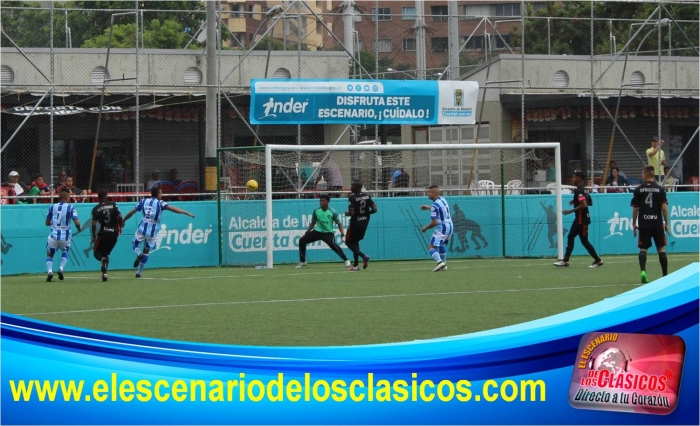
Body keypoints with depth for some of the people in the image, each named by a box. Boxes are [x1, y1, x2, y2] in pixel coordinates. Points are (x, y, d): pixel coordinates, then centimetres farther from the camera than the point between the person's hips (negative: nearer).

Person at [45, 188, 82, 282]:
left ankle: (49, 271, -7)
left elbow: (47, 223, 13)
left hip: (53, 236, 1)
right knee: (64, 252, 29)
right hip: (65, 237, -1)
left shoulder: (52, 207, 5)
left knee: (49, 254, 20)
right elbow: (77, 223, -12)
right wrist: (79, 228, 10)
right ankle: (61, 269, 7)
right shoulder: (70, 208, -5)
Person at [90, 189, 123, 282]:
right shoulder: (113, 205, 2)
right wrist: (119, 227, 10)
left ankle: (103, 259, -26)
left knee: (96, 252, 10)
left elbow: (94, 223, -7)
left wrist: (93, 237, -1)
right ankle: (104, 272, 4)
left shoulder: (96, 209, -2)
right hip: (114, 233, 3)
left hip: (103, 233, -3)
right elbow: (120, 216, -6)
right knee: (105, 253, 18)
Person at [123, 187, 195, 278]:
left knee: (135, 245, 22)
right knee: (146, 251, 15)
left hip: (142, 229, 1)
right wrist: (187, 213, -18)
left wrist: (123, 220, 23)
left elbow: (131, 212, 8)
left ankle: (139, 255, -12)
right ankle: (139, 272, 17)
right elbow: (172, 209, -15)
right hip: (152, 232, -1)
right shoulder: (160, 203, -2)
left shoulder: (143, 201, 6)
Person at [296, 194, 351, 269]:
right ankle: (302, 261, 12)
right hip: (317, 231, 5)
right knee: (302, 240, -5)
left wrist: (342, 233, -20)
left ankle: (346, 260, -23)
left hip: (328, 233, -5)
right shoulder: (316, 211, -1)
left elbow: (339, 223, -6)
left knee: (332, 244, -34)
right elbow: (313, 222, 14)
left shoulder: (333, 212, -12)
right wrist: (308, 231, 7)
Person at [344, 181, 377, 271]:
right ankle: (355, 265, 17)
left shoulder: (352, 197, -15)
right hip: (364, 223, 7)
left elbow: (351, 213, -22)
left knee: (348, 242, 7)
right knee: (355, 241, 20)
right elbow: (374, 209, 0)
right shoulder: (367, 196, 3)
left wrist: (346, 213, 0)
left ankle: (363, 256, -14)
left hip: (355, 223, -7)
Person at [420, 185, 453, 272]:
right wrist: (428, 207, 31)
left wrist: (425, 228, -8)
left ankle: (439, 262, -33)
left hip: (442, 228, -9)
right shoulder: (443, 200, 7)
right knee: (441, 244, 31)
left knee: (431, 247, -12)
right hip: (450, 226, 9)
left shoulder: (435, 206, -20)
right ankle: (444, 264, 36)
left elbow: (435, 222, -23)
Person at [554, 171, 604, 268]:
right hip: (579, 219, 10)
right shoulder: (583, 190, 12)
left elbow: (584, 205, -29)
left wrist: (571, 211, -24)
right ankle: (565, 260, 8)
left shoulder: (579, 191, -18)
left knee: (584, 240, -2)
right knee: (570, 237, 8)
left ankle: (598, 260, 6)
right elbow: (590, 202, 20)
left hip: (582, 219, -10)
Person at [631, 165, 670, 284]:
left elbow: (635, 209, 0)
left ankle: (643, 271, -19)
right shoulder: (660, 189, -1)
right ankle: (665, 275, 9)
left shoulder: (638, 190, -1)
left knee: (643, 248, 3)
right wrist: (666, 223, 4)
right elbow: (664, 207, -5)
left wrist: (634, 224, 9)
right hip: (657, 223, 0)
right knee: (661, 249, 9)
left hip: (644, 224, 0)